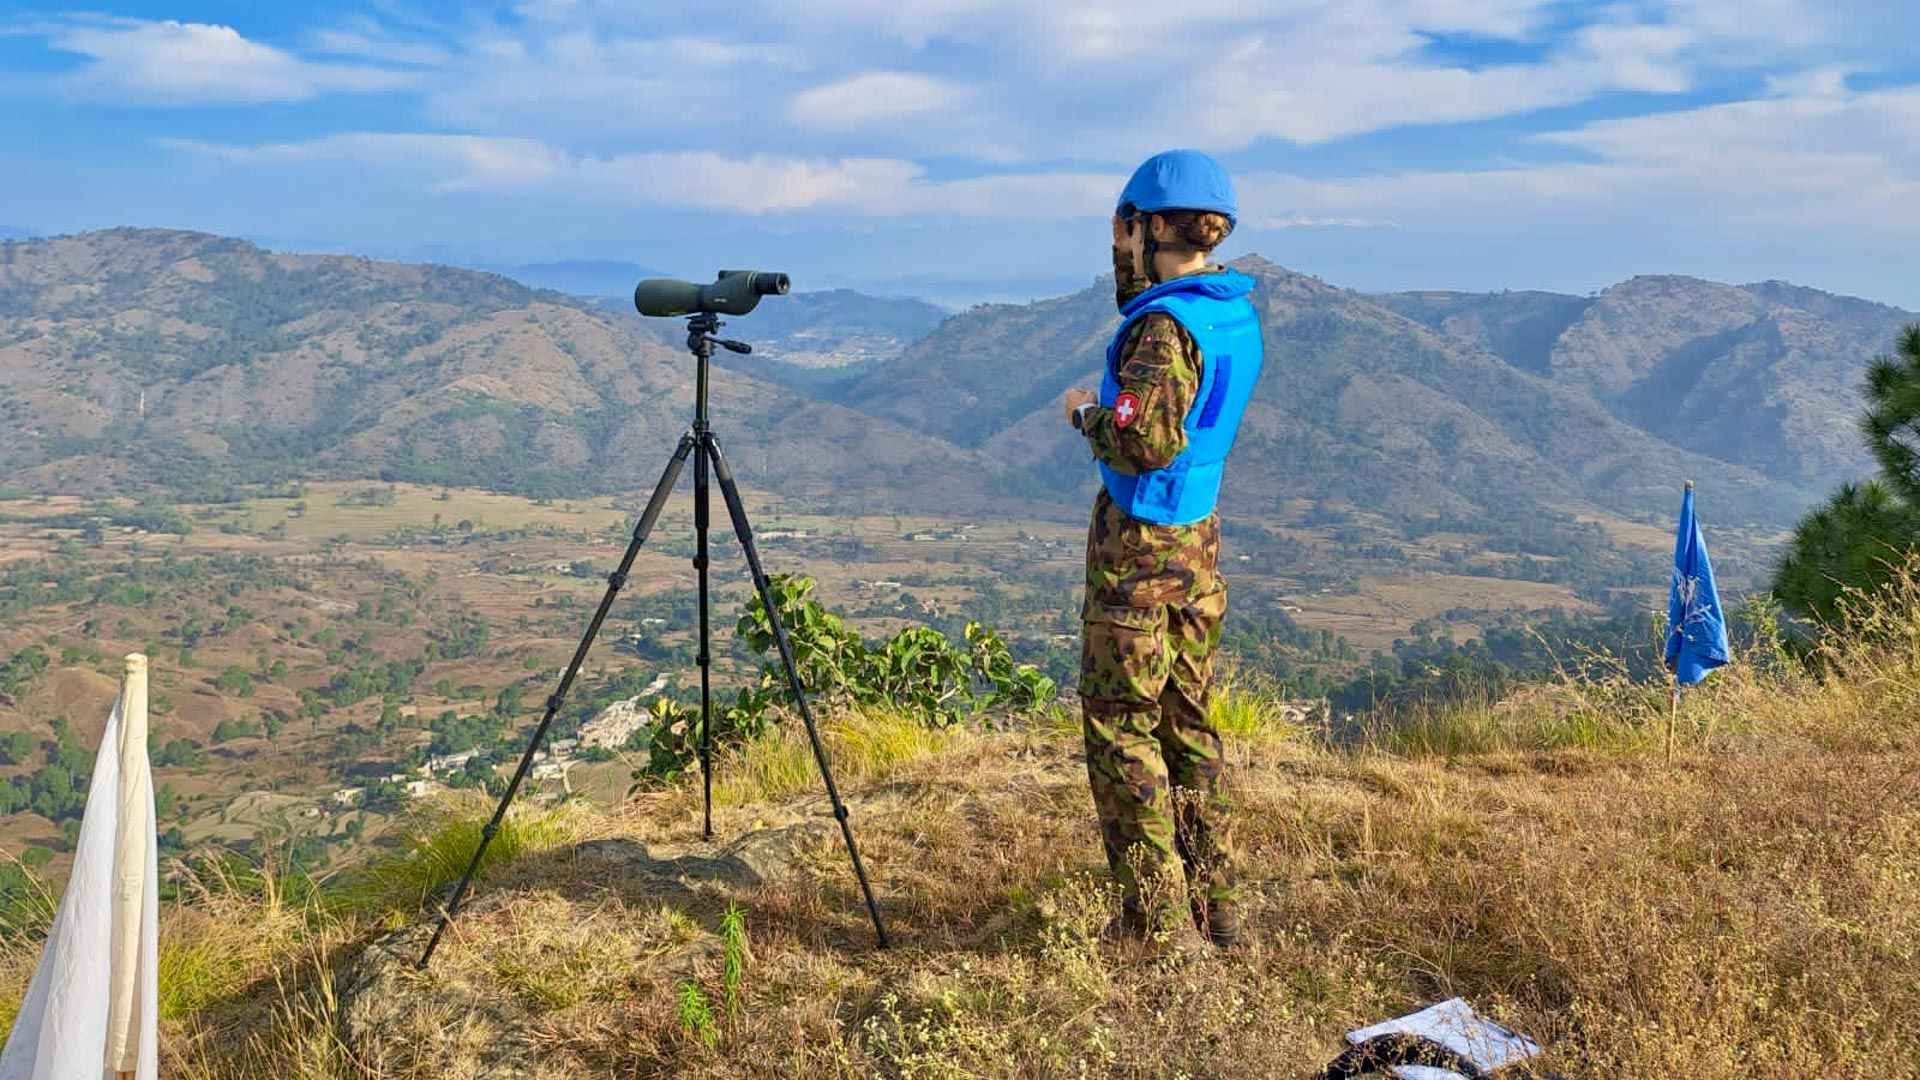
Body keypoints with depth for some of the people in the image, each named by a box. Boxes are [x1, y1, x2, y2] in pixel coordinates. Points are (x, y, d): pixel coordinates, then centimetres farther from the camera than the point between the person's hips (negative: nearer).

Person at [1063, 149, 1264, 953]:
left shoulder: (1166, 325, -19)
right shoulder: (1239, 314, 8)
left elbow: (1145, 442, -28)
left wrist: (1087, 413, -8)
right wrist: (1133, 287, 16)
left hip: (1139, 544, -9)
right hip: (1199, 535, 9)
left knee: (1121, 729, 0)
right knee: (1187, 722, 15)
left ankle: (1161, 926, 4)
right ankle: (1214, 908, 23)